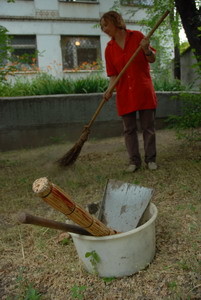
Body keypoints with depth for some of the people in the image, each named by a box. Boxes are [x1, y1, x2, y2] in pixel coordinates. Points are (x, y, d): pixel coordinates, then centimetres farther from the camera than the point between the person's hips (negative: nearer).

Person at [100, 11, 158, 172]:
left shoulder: (137, 36, 0)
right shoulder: (109, 48, 7)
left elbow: (152, 59, 4)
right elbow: (113, 74, 6)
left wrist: (147, 50, -17)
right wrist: (110, 89, -12)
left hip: (144, 91, -2)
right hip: (124, 94, 2)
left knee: (148, 127, 3)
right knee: (129, 129, 5)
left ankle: (151, 159, 15)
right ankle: (134, 161, 15)